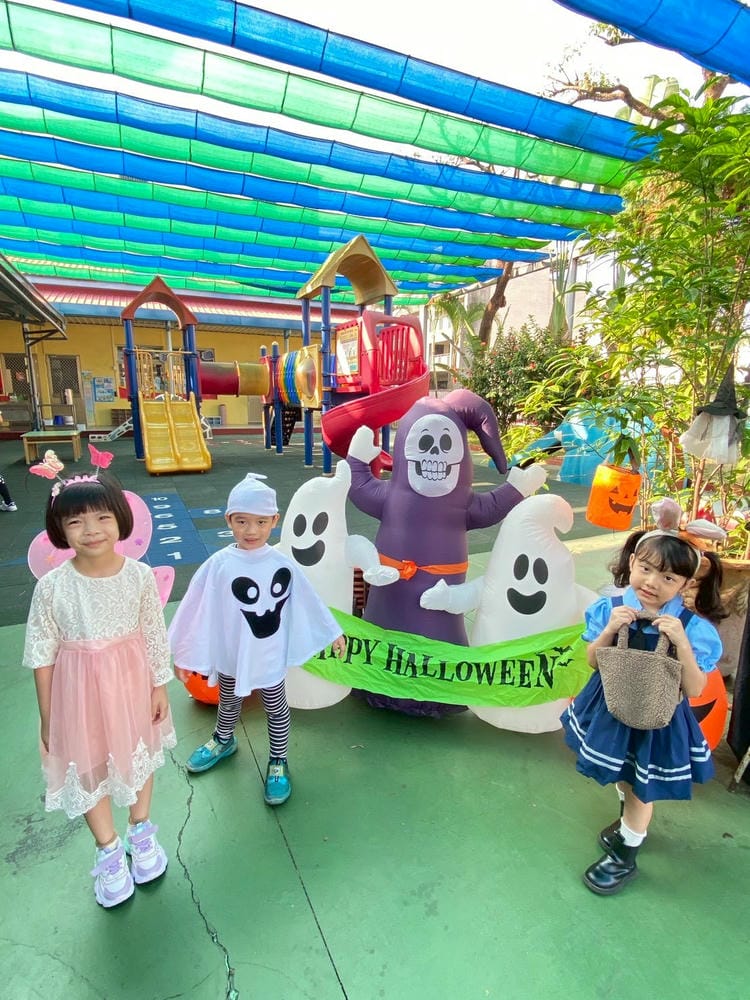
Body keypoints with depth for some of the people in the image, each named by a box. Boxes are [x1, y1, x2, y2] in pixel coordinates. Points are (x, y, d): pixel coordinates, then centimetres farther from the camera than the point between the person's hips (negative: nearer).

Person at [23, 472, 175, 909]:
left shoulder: (139, 575, -17)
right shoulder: (52, 586, -18)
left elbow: (155, 636, -7)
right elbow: (43, 656, -8)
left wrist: (160, 686, 0)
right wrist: (47, 716, -2)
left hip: (131, 682, 1)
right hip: (79, 689, 0)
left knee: (139, 752, 21)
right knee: (87, 767, 17)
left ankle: (141, 831, 49)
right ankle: (109, 850, 44)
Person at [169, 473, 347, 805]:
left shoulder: (282, 563, -15)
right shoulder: (219, 565, -19)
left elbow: (308, 601, -4)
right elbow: (195, 611, -11)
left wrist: (333, 633, 3)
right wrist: (183, 653, -4)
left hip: (271, 656, -1)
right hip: (230, 655, 1)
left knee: (276, 707, 17)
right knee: (228, 702, 27)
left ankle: (278, 761, 40)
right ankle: (223, 741, 56)